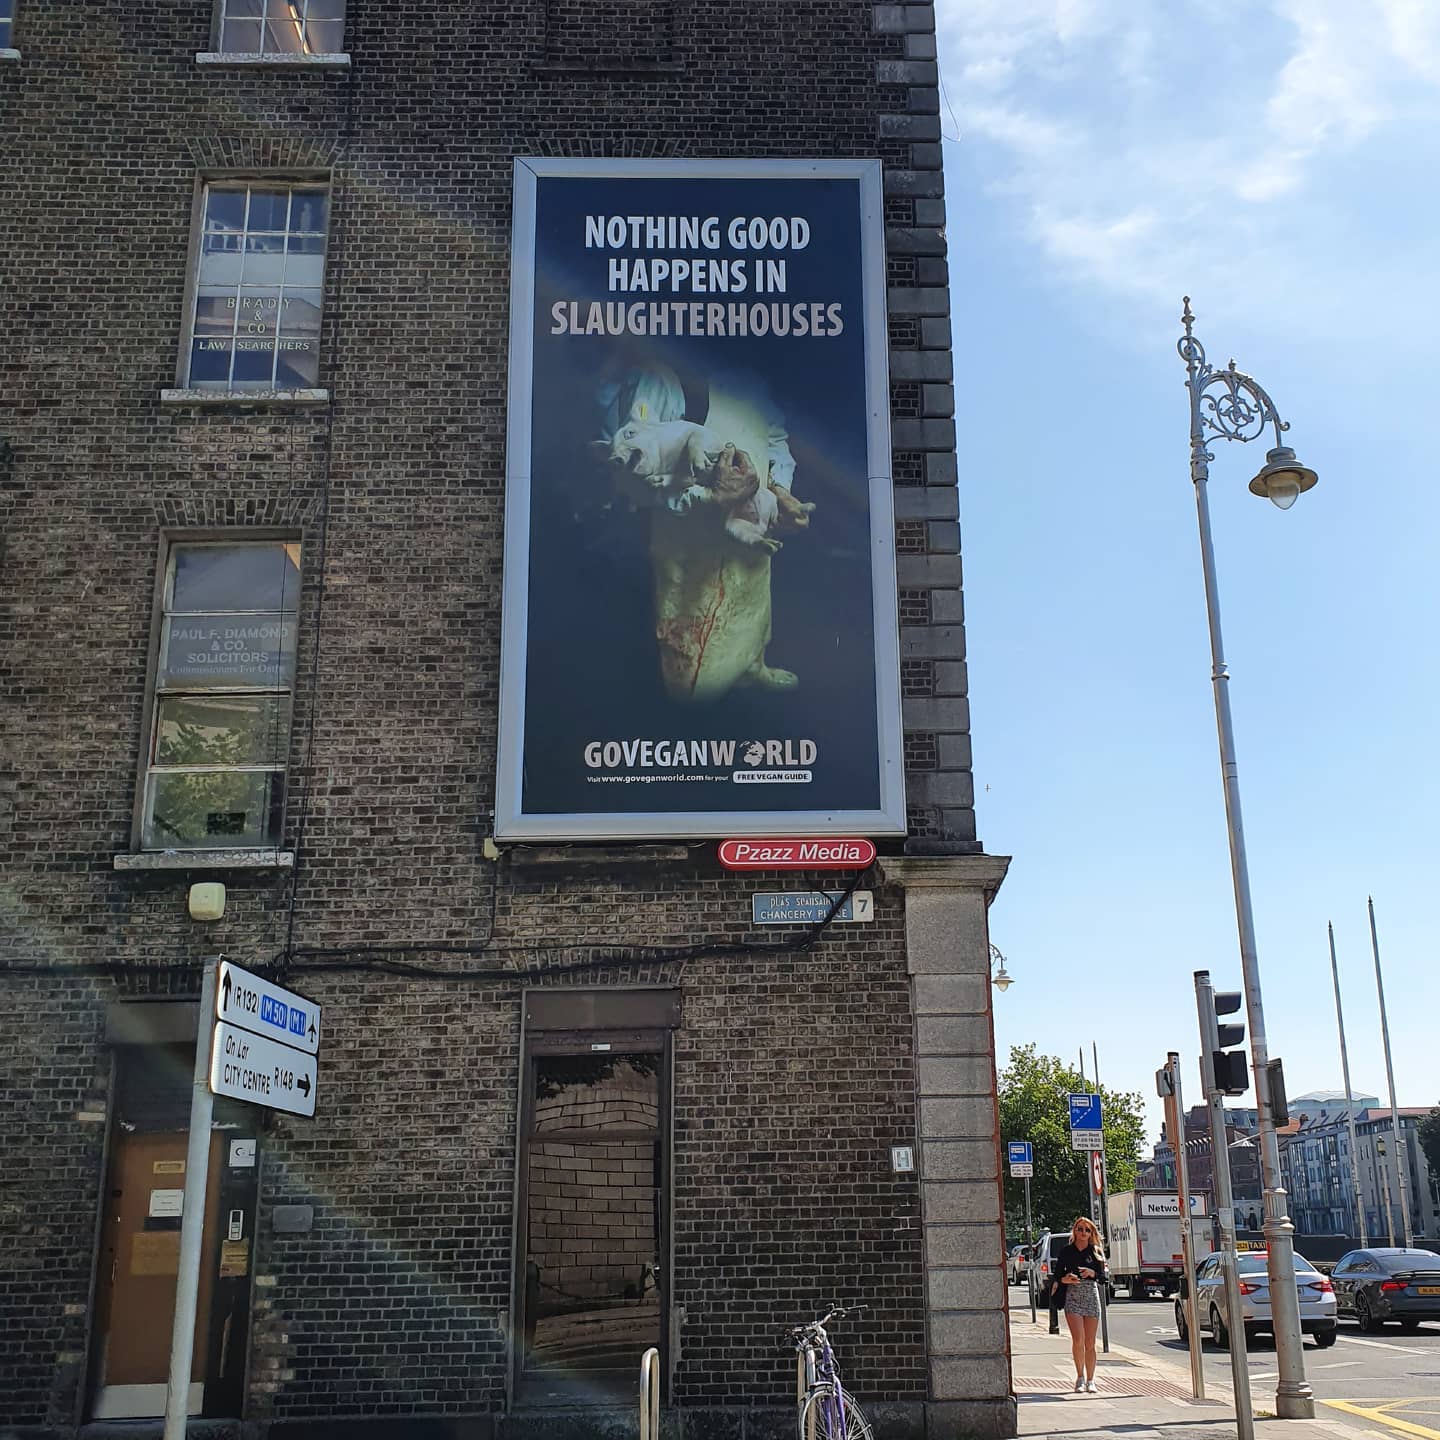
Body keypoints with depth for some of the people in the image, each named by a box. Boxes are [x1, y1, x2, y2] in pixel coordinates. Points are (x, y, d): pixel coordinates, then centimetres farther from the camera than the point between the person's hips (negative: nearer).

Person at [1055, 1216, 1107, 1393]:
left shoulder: (1096, 1252, 7)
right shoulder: (1067, 1251, 6)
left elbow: (1103, 1278, 3)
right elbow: (1057, 1275, 6)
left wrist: (1092, 1273, -16)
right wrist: (1066, 1279, -15)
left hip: (1092, 1297, 1)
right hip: (1072, 1297, -1)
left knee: (1090, 1343, 2)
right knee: (1078, 1339, -14)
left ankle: (1090, 1380, 13)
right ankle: (1080, 1376, 4)